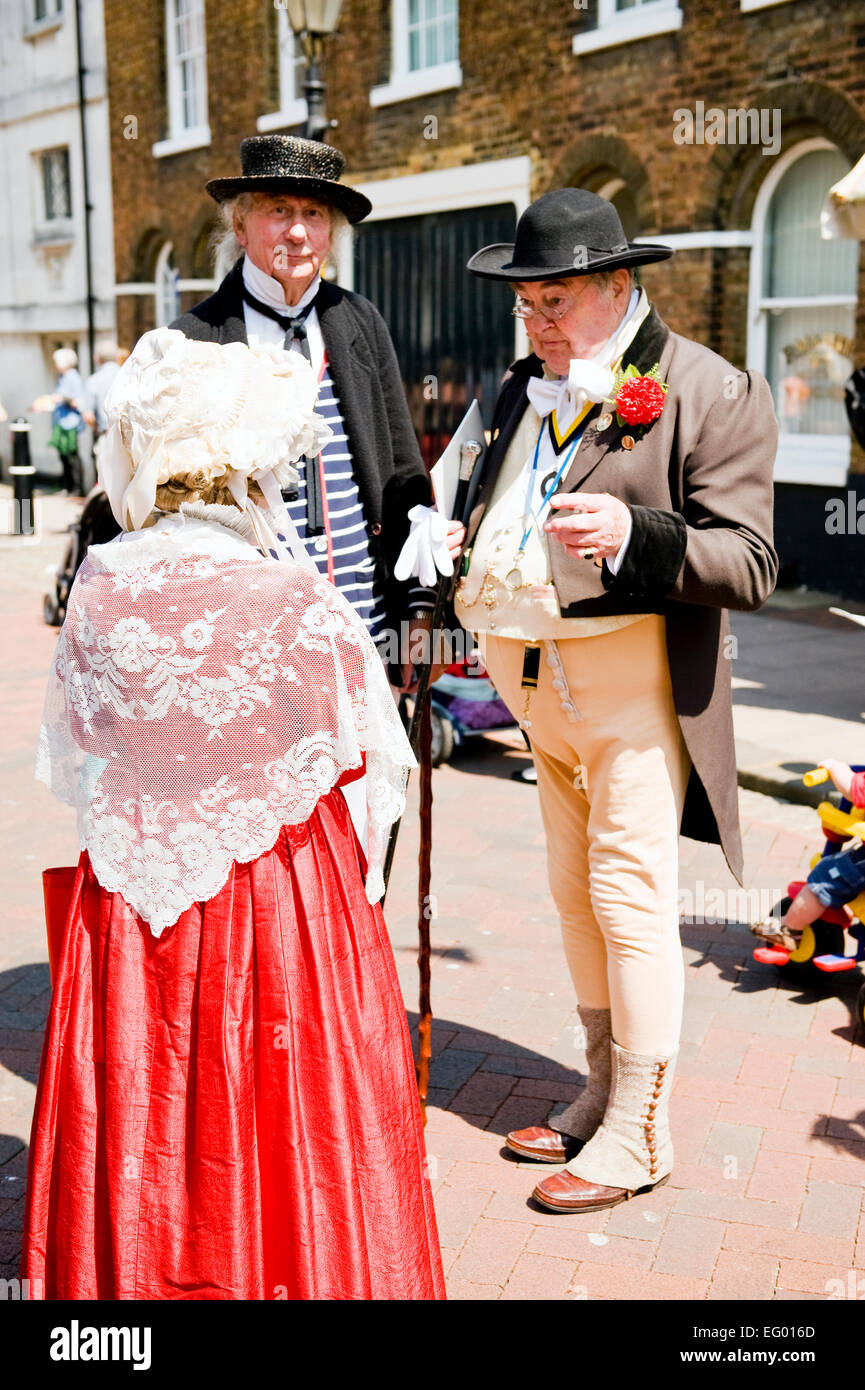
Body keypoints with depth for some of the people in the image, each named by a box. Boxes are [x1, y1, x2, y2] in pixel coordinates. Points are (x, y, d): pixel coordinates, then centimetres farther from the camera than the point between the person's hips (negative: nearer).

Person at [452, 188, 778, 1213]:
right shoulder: (524, 389, 15)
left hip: (635, 672, -7)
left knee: (630, 895, -5)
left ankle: (640, 1132, 8)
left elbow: (747, 563, -15)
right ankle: (606, 1092, 28)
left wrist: (630, 534, -30)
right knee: (575, 891, 13)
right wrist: (463, 556, 7)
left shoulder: (713, 394, -8)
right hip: (536, 669, 8)